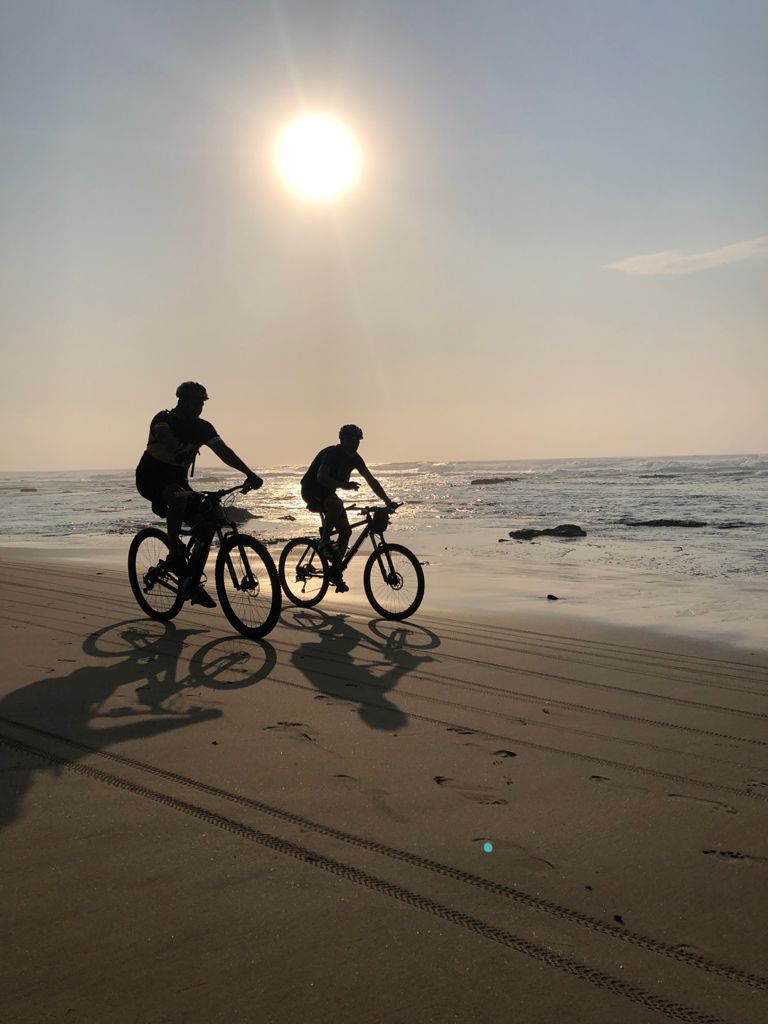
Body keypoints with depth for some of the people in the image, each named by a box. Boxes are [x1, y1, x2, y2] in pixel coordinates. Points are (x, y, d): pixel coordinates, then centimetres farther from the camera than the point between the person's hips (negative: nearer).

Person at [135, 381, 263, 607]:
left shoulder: (202, 427, -2)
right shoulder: (164, 419, -15)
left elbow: (223, 450, -14)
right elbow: (166, 437, -37)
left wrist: (248, 473, -28)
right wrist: (180, 452, -60)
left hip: (177, 480, 6)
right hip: (151, 478, -6)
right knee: (180, 498, -38)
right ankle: (175, 554, -22)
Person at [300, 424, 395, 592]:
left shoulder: (355, 458, -1)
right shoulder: (332, 453, -22)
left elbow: (371, 480, -1)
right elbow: (321, 477, -35)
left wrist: (387, 501, -8)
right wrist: (343, 485, -46)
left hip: (328, 492, 7)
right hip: (311, 490, -7)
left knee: (345, 530, -5)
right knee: (337, 503, -38)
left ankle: (335, 571, 4)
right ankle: (324, 542, -23)